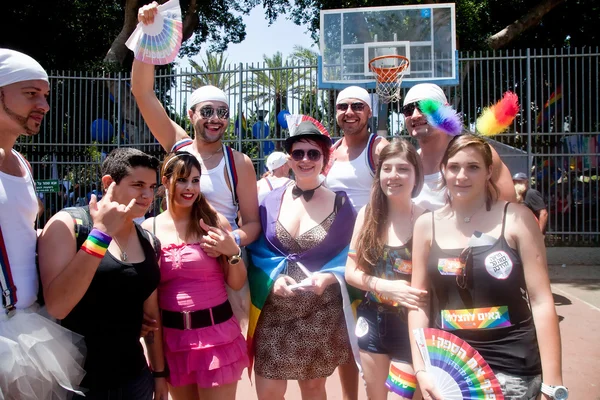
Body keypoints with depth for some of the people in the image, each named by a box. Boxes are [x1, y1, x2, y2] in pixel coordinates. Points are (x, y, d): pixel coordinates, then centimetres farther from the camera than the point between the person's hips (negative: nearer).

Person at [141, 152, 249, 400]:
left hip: (216, 333, -1)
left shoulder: (215, 222, -4)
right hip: (172, 337, 2)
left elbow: (237, 284, 0)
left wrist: (233, 252, -16)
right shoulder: (149, 229, -1)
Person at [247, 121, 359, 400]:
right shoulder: (271, 201, 2)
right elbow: (255, 254, 5)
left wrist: (328, 278, -18)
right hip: (273, 314, 1)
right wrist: (272, 280, -13)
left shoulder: (340, 203, -2)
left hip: (322, 315, -1)